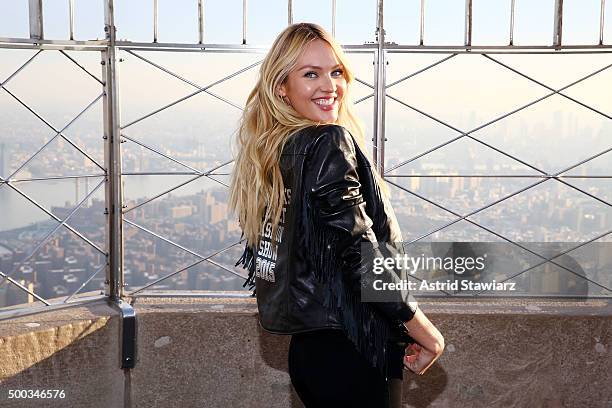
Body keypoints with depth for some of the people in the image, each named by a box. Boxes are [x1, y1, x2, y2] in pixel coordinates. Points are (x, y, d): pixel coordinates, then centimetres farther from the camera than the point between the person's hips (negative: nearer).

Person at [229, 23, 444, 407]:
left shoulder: (269, 152, 9)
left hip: (308, 346, 8)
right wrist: (425, 332, -12)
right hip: (349, 350, -8)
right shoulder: (331, 144, -16)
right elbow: (361, 255, -21)